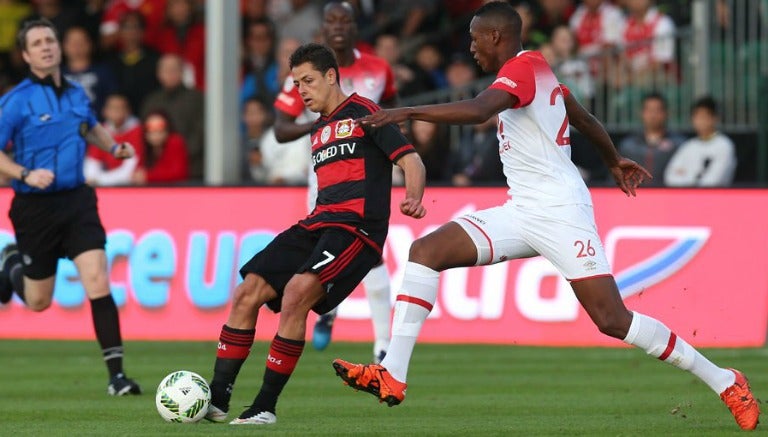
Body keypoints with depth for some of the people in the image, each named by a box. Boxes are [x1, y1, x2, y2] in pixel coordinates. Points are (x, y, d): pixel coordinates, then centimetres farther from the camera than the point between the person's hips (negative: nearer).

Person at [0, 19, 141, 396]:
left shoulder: (75, 94, 7)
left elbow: (92, 127, 30)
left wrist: (114, 147, 12)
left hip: (76, 199, 3)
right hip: (35, 206, -3)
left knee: (97, 281, -14)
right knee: (39, 301, 10)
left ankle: (116, 374, -12)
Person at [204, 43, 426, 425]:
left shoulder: (362, 113, -1)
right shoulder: (317, 129, 23)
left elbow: (410, 160, -9)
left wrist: (413, 198, -27)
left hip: (355, 226, -9)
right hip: (317, 223, 9)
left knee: (296, 295, -28)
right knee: (247, 294, -3)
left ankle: (265, 407, -22)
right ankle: (216, 400, 0)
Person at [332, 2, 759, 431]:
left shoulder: (523, 69, -12)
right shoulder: (538, 69, 16)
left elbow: (477, 110, -29)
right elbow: (585, 119, 29)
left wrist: (407, 112, -28)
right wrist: (614, 161, 45)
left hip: (560, 213, -10)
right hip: (522, 213, 10)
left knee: (613, 320, -11)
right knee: (426, 251, -5)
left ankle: (724, 383, 3)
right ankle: (392, 376, -12)